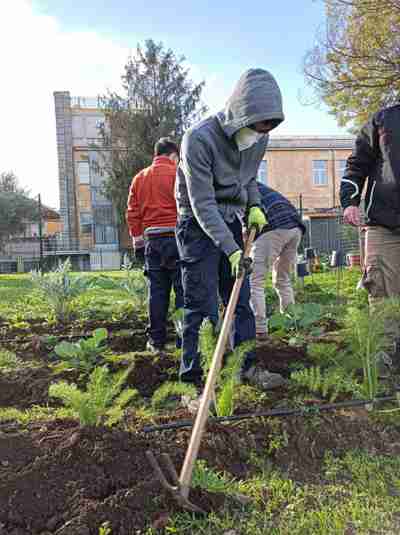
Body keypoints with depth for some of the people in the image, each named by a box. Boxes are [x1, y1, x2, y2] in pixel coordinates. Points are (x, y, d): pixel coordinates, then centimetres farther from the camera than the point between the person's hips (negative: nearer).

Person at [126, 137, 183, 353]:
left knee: (157, 291, 8)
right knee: (183, 289, 0)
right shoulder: (177, 173, -1)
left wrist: (137, 242, 15)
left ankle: (156, 340, 12)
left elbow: (132, 213, 11)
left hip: (152, 240, 5)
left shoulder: (139, 178, 14)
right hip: (176, 236, -4)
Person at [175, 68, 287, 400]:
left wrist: (254, 207, -3)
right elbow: (203, 204, -25)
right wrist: (231, 249, -29)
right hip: (199, 224, -6)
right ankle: (193, 379, 3)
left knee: (241, 300, 9)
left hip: (231, 222, 6)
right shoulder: (199, 139, -24)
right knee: (202, 306, -8)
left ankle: (248, 367, 21)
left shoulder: (258, 138, -3)